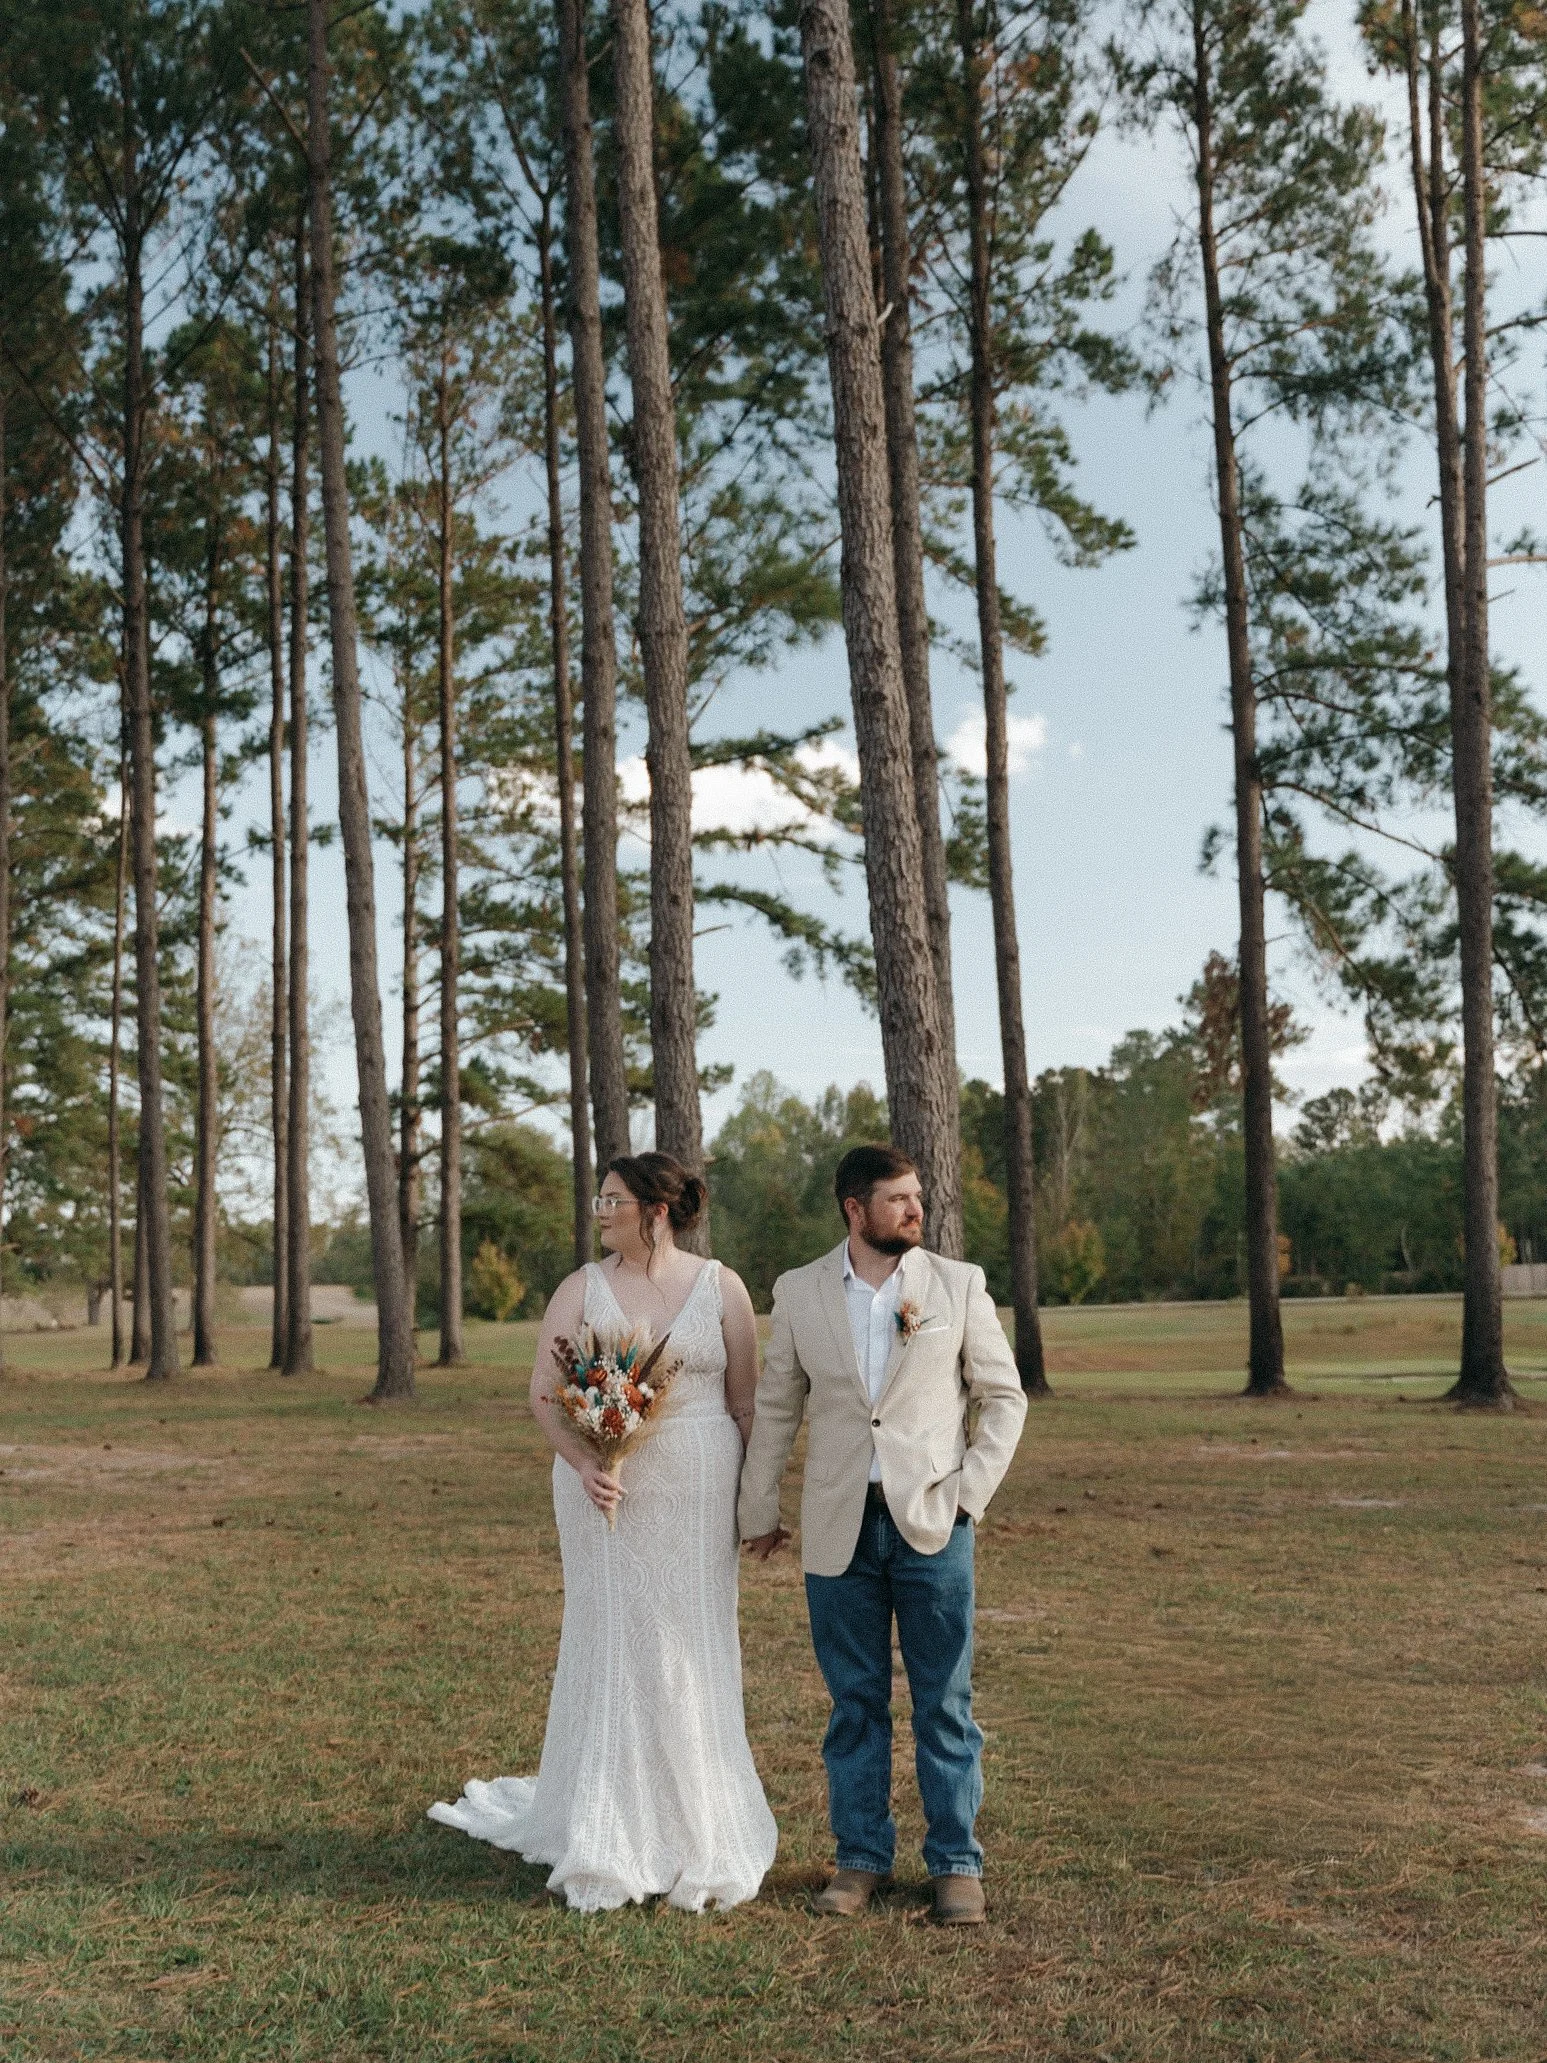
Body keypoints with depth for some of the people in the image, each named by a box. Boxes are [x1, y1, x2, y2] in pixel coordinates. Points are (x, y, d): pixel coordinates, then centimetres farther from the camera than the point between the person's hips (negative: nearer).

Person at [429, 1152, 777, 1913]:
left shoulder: (721, 1286, 2)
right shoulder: (581, 1288, 2)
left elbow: (745, 1400, 5)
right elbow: (543, 1393, -2)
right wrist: (584, 1464, -18)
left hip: (696, 1495, 0)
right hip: (606, 1490, 0)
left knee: (693, 1657, 6)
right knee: (612, 1651, 2)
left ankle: (698, 1843, 20)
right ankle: (609, 1848, 14)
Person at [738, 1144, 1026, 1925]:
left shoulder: (958, 1285, 0)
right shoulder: (798, 1293, 3)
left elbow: (1004, 1396, 4)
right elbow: (775, 1408, 10)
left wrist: (969, 1492, -5)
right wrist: (760, 1510, 10)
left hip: (931, 1523, -1)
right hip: (839, 1529, 1)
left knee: (944, 1704, 6)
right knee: (854, 1702, 10)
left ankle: (956, 1863, 19)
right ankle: (861, 1856, 23)